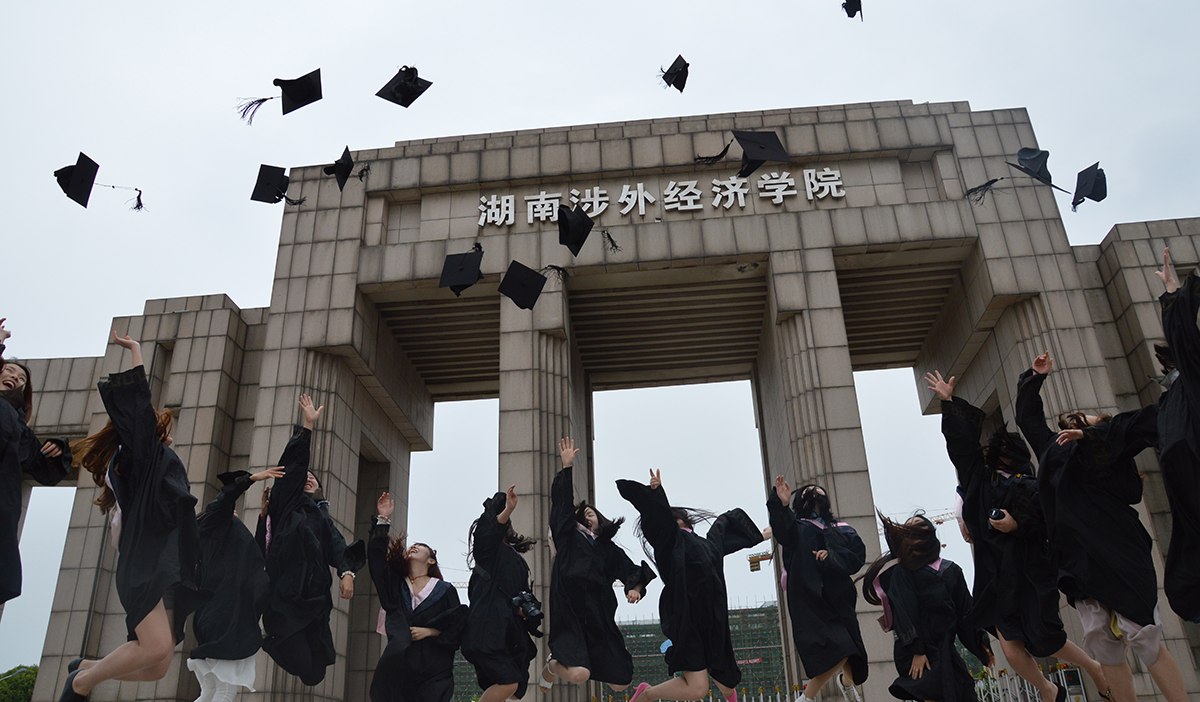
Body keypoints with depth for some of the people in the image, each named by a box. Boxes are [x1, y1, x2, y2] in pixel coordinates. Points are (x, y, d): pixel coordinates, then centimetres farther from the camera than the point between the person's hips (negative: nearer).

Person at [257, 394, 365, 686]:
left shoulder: (322, 517, 19)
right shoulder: (285, 504, 9)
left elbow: (338, 547, 3)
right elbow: (293, 464, -1)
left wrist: (347, 572, -17)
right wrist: (308, 425, -6)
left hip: (314, 600, 4)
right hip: (284, 595, -4)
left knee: (315, 673, 0)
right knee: (301, 665, -14)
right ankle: (272, 641, 17)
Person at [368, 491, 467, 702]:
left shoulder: (445, 591, 8)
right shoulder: (396, 585, 15)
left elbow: (458, 626, 3)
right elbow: (375, 555, 8)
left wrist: (430, 631, -10)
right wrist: (383, 520, 7)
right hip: (397, 667, 2)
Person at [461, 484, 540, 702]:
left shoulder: (514, 556, 26)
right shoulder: (486, 547, 6)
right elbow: (491, 531, -18)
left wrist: (528, 607, 5)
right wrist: (508, 509, -36)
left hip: (510, 628, 7)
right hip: (488, 626, -7)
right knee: (509, 682, -21)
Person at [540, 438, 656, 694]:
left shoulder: (609, 548, 18)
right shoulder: (568, 537, 11)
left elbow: (632, 572, 9)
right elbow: (563, 502, 4)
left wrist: (635, 587, -13)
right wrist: (567, 466, -2)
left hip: (601, 618, 4)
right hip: (569, 613, -4)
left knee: (620, 684, 5)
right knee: (579, 676, -26)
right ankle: (552, 666, 12)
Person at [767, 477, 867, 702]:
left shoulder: (842, 530, 21)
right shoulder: (796, 527, 13)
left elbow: (858, 555, 5)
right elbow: (783, 531, -12)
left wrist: (833, 556, -13)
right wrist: (781, 506, -33)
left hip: (838, 598, 4)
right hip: (808, 598, -3)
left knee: (851, 651, 2)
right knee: (838, 650, -21)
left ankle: (847, 681, 39)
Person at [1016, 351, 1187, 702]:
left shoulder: (1104, 443, 11)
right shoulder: (1051, 447, 25)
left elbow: (1149, 423, -5)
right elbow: (1026, 417, 39)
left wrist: (1089, 434, -6)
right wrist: (1034, 378, 37)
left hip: (1117, 551, -4)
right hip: (1077, 559, 5)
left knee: (1143, 636, -8)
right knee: (1102, 645, -1)